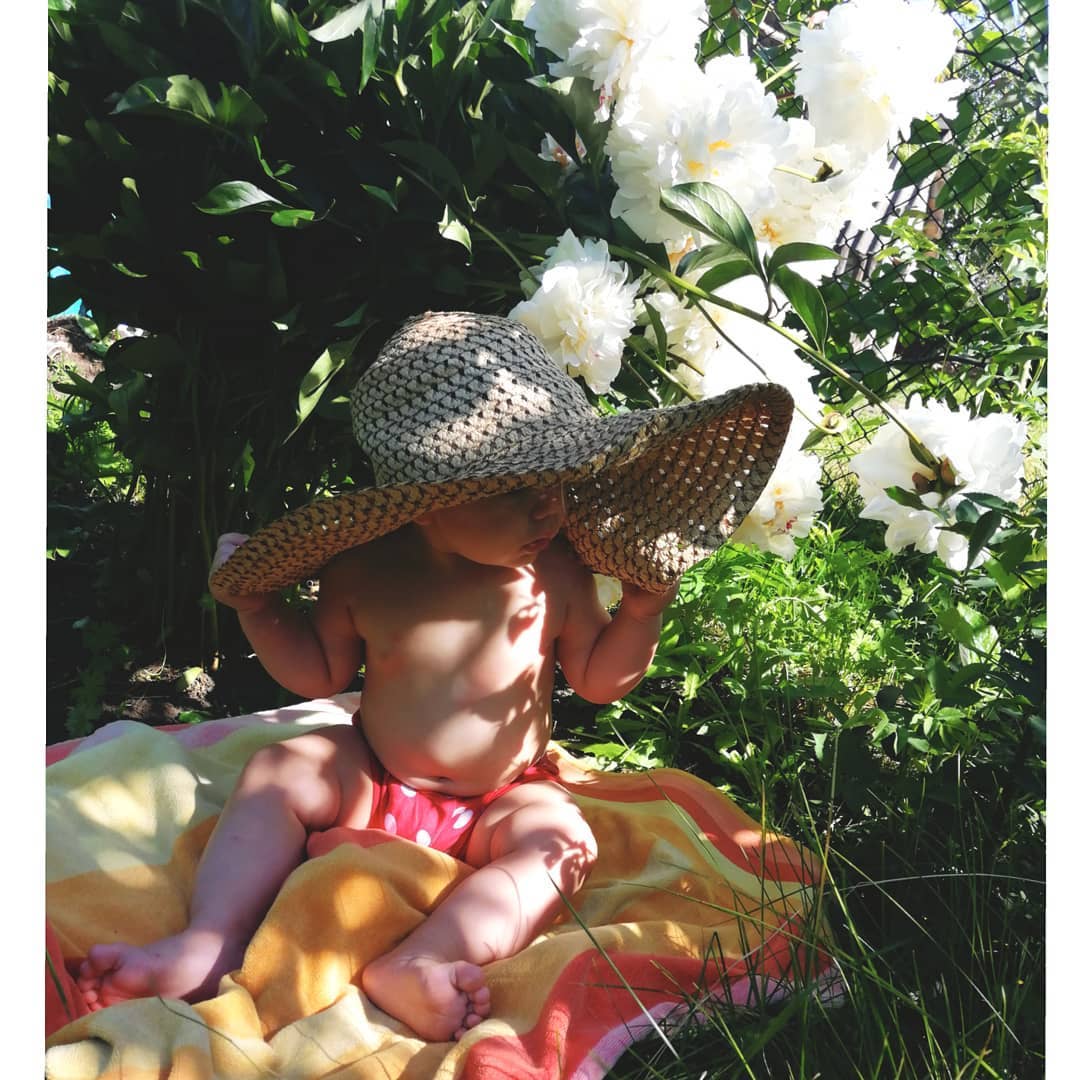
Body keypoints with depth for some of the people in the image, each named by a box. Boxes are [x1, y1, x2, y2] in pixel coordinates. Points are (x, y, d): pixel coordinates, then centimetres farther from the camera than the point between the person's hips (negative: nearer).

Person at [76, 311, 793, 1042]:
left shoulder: (557, 576, -12)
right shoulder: (366, 571, -11)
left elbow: (599, 678, 1)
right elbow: (321, 671, 4)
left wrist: (644, 606, -13)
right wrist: (258, 606, -8)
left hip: (496, 806, -1)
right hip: (370, 782, 2)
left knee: (560, 840, -29)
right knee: (280, 770, -16)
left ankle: (414, 965, -44)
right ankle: (210, 942, -23)